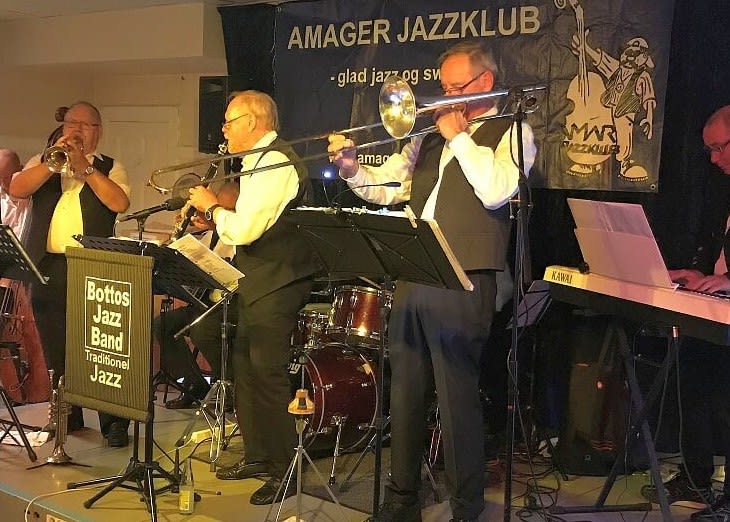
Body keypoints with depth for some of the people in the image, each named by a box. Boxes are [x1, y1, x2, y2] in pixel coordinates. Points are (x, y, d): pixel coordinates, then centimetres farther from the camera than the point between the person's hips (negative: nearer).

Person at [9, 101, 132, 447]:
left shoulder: (110, 168, 10)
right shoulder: (42, 162, 16)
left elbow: (120, 203, -9)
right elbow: (16, 189, -3)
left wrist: (85, 168, -14)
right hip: (47, 267, 3)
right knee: (56, 349, 9)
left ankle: (114, 422, -1)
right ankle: (67, 416, 23)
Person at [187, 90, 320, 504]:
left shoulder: (276, 163, -17)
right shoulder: (262, 161, 16)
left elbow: (245, 229, -24)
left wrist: (212, 207, -8)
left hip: (276, 284, -11)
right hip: (258, 282, 11)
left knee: (268, 375, -9)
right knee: (246, 368, 16)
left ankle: (286, 473, -1)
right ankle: (258, 456, 28)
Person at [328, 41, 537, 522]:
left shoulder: (511, 132, 1)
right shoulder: (431, 134, 18)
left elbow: (495, 191, -17)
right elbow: (385, 187, 18)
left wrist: (459, 136, -9)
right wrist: (354, 170, -1)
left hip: (463, 283, -6)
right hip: (412, 278, 7)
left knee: (457, 396, -4)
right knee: (405, 391, 13)